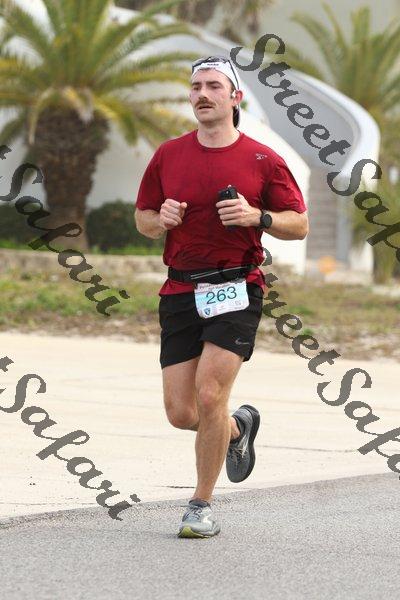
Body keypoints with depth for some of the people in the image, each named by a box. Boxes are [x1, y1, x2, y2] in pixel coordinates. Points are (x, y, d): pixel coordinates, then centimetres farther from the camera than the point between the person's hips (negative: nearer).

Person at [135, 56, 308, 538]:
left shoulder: (263, 160, 0)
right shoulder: (168, 155, 8)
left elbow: (299, 224, 4)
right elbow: (142, 218, 17)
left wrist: (257, 217, -14)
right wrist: (161, 220, -6)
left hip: (236, 290, -3)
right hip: (181, 293, 3)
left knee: (209, 395, -15)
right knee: (180, 414, 1)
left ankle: (202, 504, 2)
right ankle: (238, 426, 37)